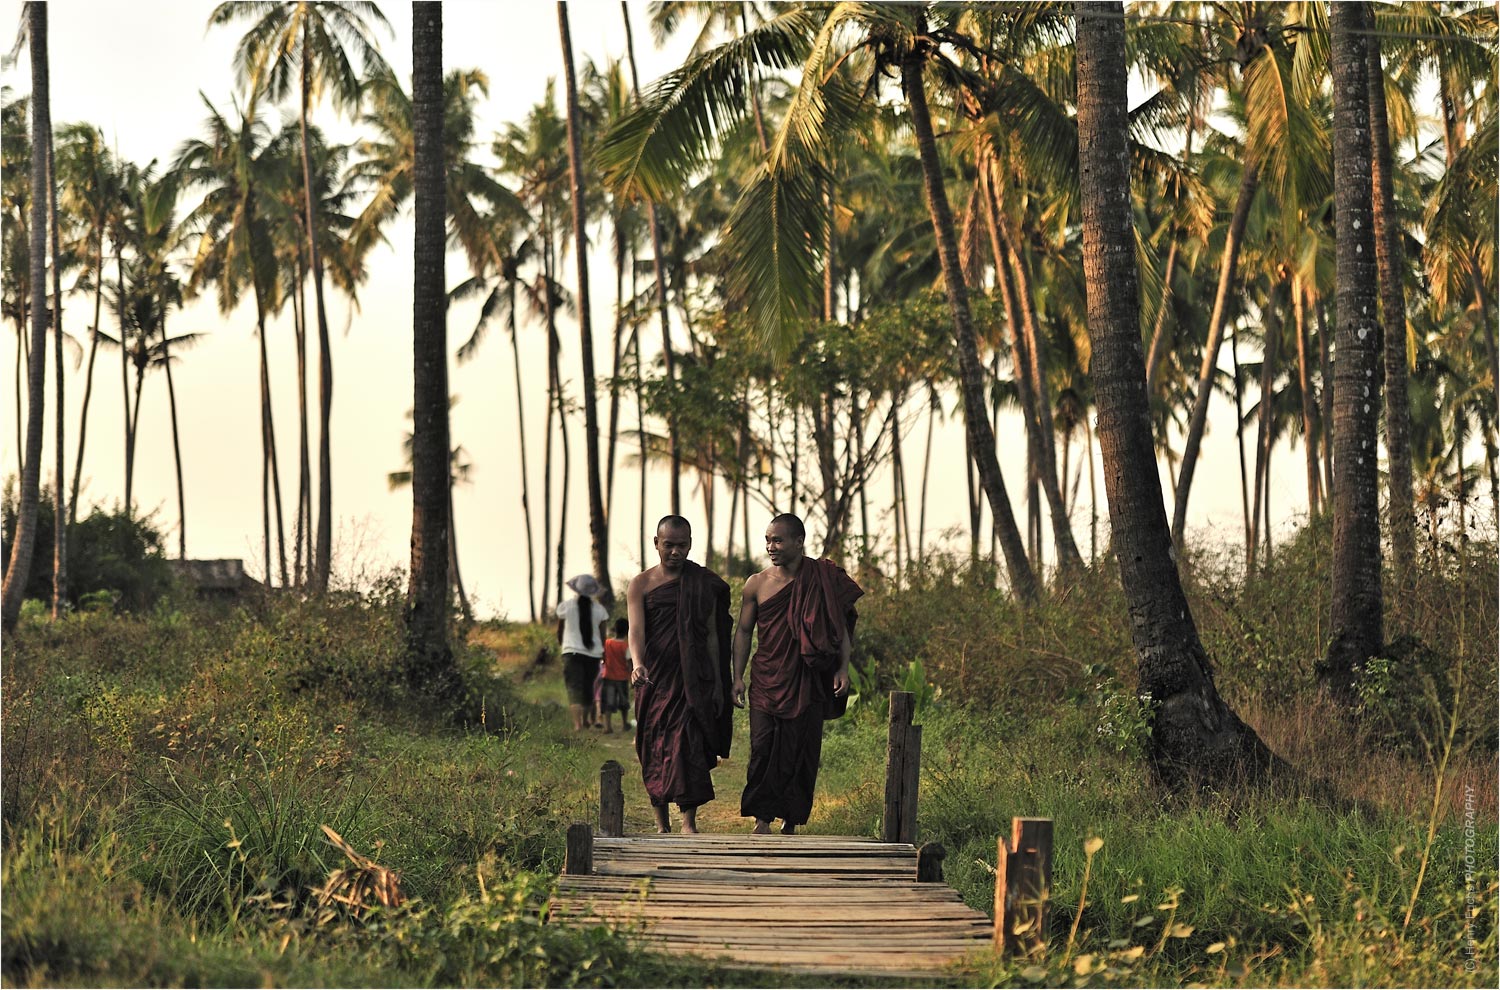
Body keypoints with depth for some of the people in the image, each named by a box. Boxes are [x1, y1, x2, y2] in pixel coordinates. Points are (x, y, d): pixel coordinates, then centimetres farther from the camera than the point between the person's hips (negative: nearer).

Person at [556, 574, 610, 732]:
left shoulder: (566, 606, -2)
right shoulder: (599, 609, 1)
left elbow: (559, 631, 8)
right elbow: (602, 636, 5)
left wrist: (561, 642, 29)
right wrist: (603, 655, 20)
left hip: (572, 652, -2)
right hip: (593, 654, 2)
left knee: (574, 687, -8)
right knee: (588, 686, 20)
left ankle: (577, 723, -28)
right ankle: (584, 719, 35)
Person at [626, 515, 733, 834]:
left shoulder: (703, 583, 7)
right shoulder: (641, 585, 4)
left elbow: (712, 634, 8)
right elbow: (636, 628, -9)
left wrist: (717, 683, 4)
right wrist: (637, 664, -28)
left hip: (693, 678, -1)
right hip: (655, 677, 1)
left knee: (688, 744, -13)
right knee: (654, 748, 2)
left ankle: (689, 822, -15)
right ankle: (662, 824, 11)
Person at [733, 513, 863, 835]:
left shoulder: (823, 579, 0)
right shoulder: (757, 584, 3)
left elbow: (841, 626, 5)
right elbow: (743, 631, 9)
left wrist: (843, 668, -6)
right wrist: (738, 677, 2)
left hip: (807, 681, 0)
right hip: (766, 680, 0)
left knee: (801, 752, 2)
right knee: (763, 748, -8)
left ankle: (790, 823, 11)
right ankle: (762, 818, -3)